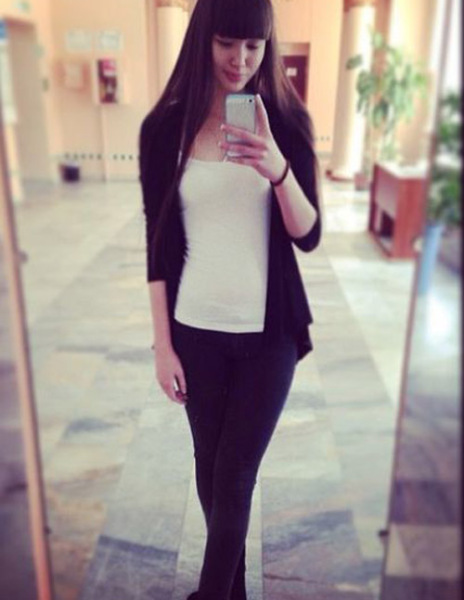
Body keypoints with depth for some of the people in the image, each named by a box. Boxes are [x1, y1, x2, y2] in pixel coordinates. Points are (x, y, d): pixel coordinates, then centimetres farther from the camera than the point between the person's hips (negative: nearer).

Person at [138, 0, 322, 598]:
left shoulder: (284, 121, -3)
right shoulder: (165, 128, -3)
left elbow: (308, 235, -7)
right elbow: (158, 245, -1)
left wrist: (278, 170, -26)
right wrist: (162, 344, -2)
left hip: (268, 333, -1)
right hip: (196, 332, 1)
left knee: (235, 476, 5)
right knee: (210, 469, 13)